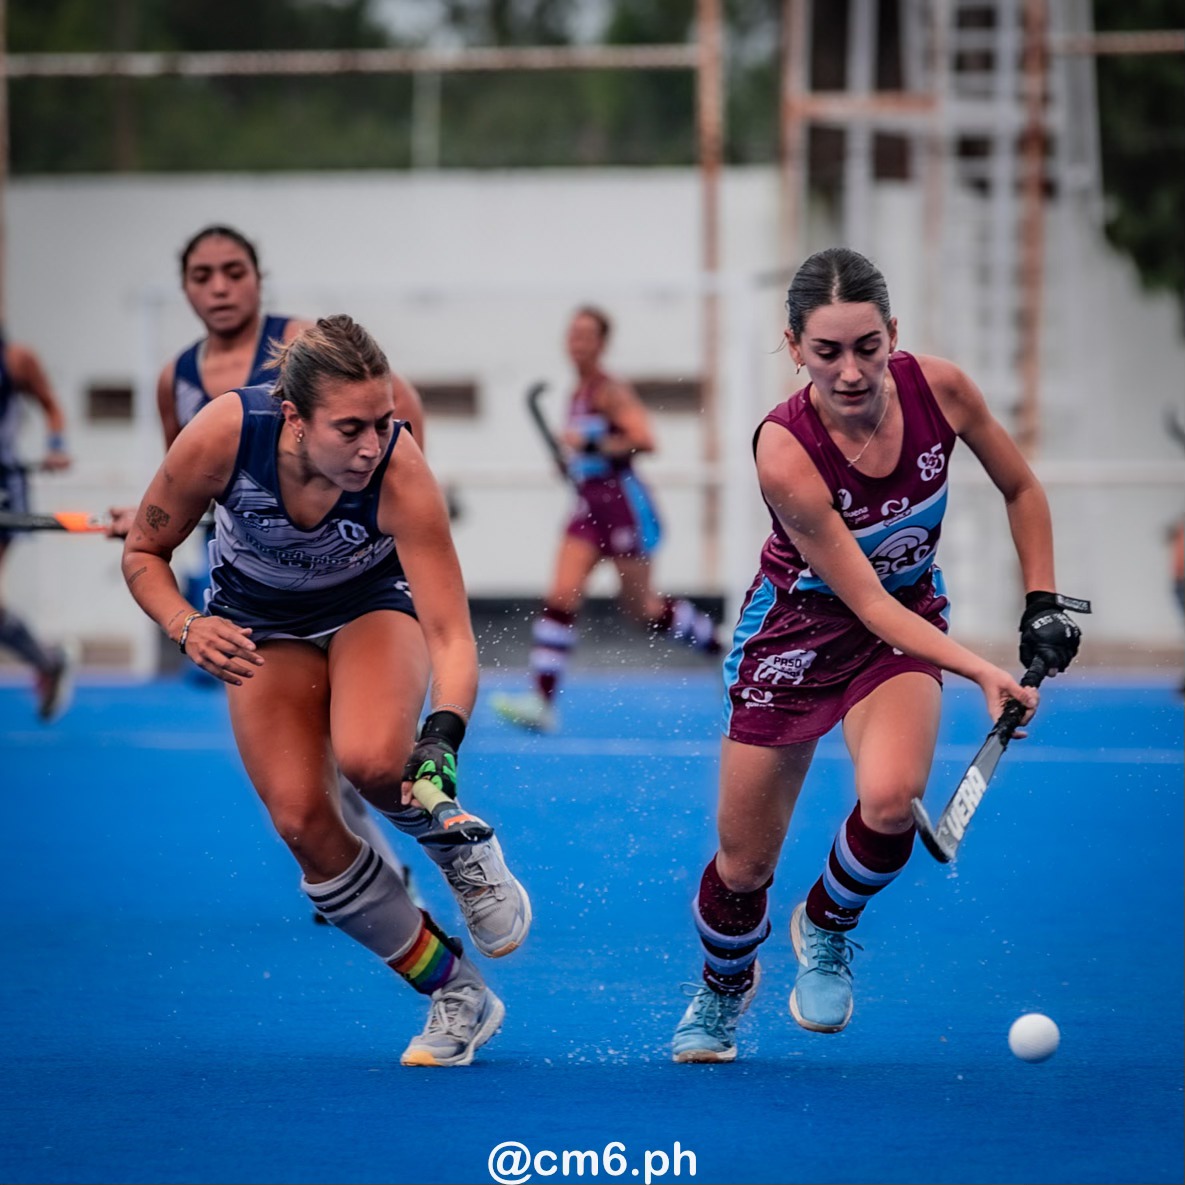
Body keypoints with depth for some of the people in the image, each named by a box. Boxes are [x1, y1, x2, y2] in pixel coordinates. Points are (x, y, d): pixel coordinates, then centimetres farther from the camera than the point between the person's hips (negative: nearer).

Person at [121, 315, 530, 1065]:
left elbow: (452, 635, -37)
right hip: (261, 620, 2)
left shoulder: (400, 473, -36)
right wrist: (187, 627, -33)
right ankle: (457, 994, 4)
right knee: (303, 821, -13)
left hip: (372, 602, -2)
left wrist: (444, 735, -53)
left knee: (372, 760, -34)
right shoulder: (225, 434, -32)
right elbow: (144, 553, -15)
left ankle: (464, 851, 2)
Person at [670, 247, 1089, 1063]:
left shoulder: (939, 388, -22)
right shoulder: (785, 452, -32)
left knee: (890, 800, -28)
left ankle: (828, 927, 5)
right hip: (798, 627, -2)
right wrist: (982, 673, -37)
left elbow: (1021, 489, -1)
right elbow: (866, 601, -28)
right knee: (745, 864, 6)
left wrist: (1043, 605, -5)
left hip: (912, 617, 2)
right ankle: (722, 992, 40)